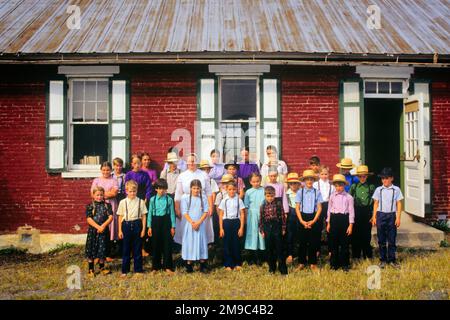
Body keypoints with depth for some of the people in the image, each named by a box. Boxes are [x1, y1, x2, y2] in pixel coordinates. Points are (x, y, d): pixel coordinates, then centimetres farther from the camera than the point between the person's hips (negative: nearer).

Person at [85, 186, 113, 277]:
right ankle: (91, 269, 17)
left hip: (104, 231, 1)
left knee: (102, 250, 8)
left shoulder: (107, 205, 3)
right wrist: (98, 227, -17)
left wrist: (103, 226, -17)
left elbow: (110, 217, -4)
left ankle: (102, 267, 26)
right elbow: (89, 219, -8)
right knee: (91, 250, 4)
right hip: (92, 231, -1)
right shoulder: (90, 206, 0)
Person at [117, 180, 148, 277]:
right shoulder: (123, 202, 2)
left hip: (137, 225, 0)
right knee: (126, 248, 6)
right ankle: (125, 270, 16)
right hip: (126, 225, 0)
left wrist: (143, 229, -2)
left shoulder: (141, 202, 1)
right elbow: (120, 217, 5)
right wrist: (120, 230, 2)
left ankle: (138, 269, 17)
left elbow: (143, 216, 3)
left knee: (137, 248, 6)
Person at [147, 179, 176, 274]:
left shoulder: (169, 199, -1)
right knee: (155, 245, 8)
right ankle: (155, 267, 21)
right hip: (155, 222, 1)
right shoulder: (152, 199, 2)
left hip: (166, 222, -1)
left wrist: (172, 227, 0)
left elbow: (172, 213, 1)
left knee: (167, 244, 1)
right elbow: (150, 213, 4)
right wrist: (149, 227, 1)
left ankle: (167, 266, 12)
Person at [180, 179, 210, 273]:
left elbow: (206, 212, 0)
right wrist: (192, 223, -14)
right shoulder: (185, 198, -2)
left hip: (200, 225, 1)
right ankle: (189, 265, 8)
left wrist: (198, 222, -11)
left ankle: (203, 265, 10)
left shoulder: (203, 198, 2)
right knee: (189, 243, 1)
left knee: (201, 243, 3)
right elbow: (185, 213, -4)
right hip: (189, 225, -1)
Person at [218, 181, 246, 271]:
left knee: (236, 243, 4)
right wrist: (221, 228, -1)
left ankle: (237, 263, 19)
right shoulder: (224, 201, 2)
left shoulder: (239, 200, 1)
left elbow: (242, 214, 1)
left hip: (236, 222, 0)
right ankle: (228, 264, 14)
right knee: (227, 244, 4)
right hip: (226, 222, 0)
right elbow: (221, 215, 3)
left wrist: (241, 227, -5)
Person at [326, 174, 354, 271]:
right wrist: (328, 223, 10)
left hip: (344, 219, -2)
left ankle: (345, 264, 15)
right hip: (334, 219, 2)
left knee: (344, 243, 4)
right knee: (333, 243, 7)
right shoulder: (332, 196, 7)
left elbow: (351, 211, -1)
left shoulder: (348, 197, -1)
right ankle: (334, 264, 17)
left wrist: (350, 225, -5)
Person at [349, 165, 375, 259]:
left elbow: (374, 202, 5)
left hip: (367, 213, -1)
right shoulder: (354, 186, 4)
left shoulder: (371, 187, 3)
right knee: (356, 235, 4)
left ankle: (367, 256, 17)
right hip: (356, 212, 1)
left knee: (366, 235, 4)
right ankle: (356, 256, 15)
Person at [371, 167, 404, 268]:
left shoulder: (396, 189, 1)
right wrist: (374, 217, 2)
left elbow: (399, 204, 2)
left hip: (391, 215, -1)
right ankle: (383, 260, 15)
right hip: (380, 215, 1)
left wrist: (398, 218, -3)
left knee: (392, 239, 4)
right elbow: (376, 203, 7)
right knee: (381, 239, 6)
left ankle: (392, 259, 14)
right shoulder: (378, 190, 4)